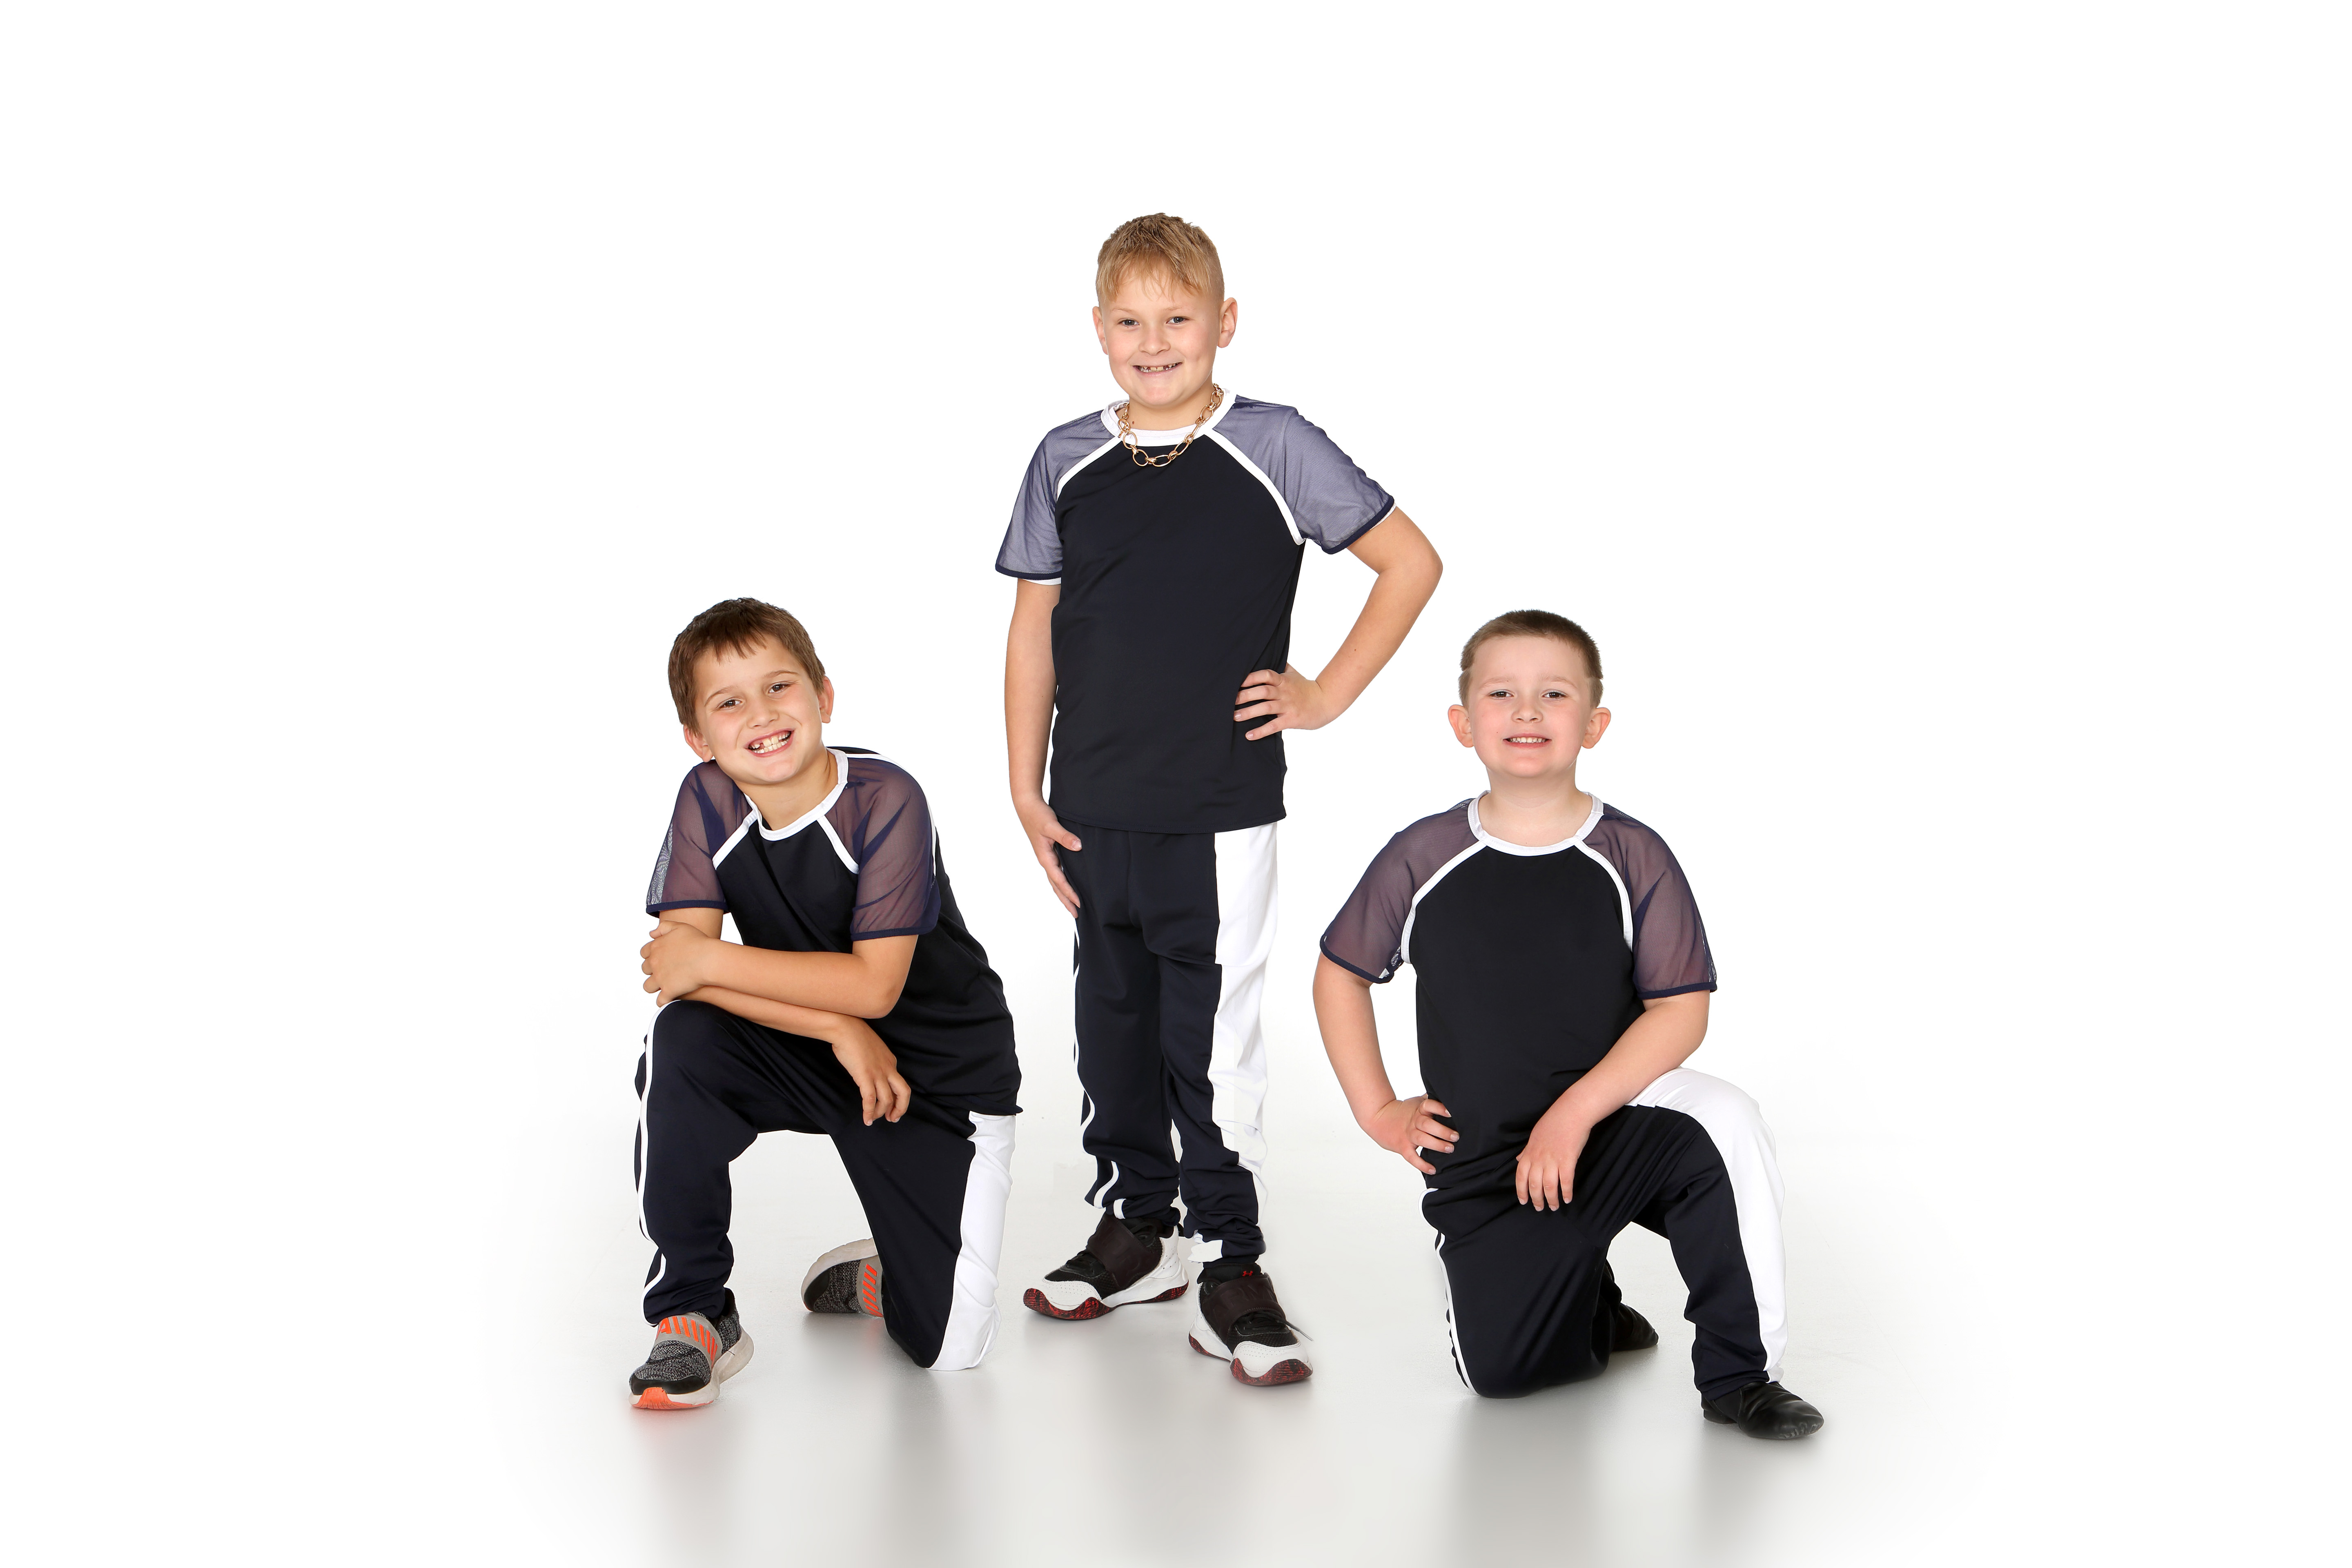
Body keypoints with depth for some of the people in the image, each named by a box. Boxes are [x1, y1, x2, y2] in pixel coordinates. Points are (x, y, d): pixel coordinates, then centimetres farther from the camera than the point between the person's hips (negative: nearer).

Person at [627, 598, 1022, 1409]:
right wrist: (839, 1030, -26)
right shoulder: (706, 802, -12)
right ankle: (694, 1313, -14)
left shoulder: (886, 800, -23)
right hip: (806, 1052, 3)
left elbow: (874, 985, -27)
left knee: (948, 1343, -10)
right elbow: (676, 968, -19)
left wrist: (712, 960, -26)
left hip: (939, 1070, -3)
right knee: (680, 1047, -30)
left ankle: (870, 1280, 30)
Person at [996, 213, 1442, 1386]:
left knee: (1213, 1038, -3)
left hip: (1219, 812, -4)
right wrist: (1025, 790, 5)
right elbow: (1034, 628, 9)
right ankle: (1136, 1226, 29)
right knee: (1114, 1025, 14)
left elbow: (1412, 561, 2)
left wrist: (1326, 695, -2)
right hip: (1092, 810, 4)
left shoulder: (1274, 451, -4)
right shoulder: (1067, 463, 6)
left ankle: (1229, 1267, 7)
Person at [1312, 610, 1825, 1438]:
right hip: (1480, 1163, 2)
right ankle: (1590, 1309, 31)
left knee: (1721, 1122, -33)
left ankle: (1738, 1372, -16)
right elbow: (1340, 972, 10)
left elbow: (1681, 1010, -10)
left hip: (1615, 1124, -1)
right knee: (1499, 1370, -7)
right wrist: (1377, 1111, 4)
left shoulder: (1633, 858, -7)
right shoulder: (1422, 859, -4)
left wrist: (1576, 1112, -21)